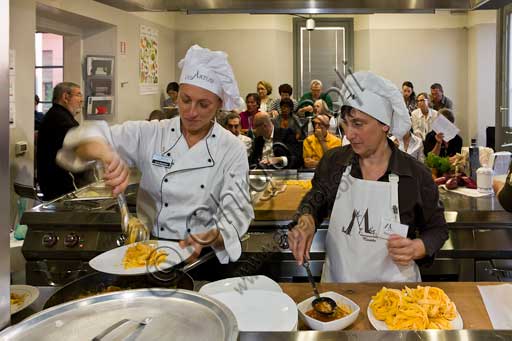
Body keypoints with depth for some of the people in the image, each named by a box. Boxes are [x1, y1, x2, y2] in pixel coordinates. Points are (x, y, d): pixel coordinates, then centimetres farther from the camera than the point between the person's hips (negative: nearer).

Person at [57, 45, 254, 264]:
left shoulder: (232, 149, 0)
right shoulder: (150, 135, 1)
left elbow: (236, 214, -4)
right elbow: (88, 137, -5)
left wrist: (208, 238, -25)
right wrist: (106, 154, -28)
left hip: (205, 254, -1)